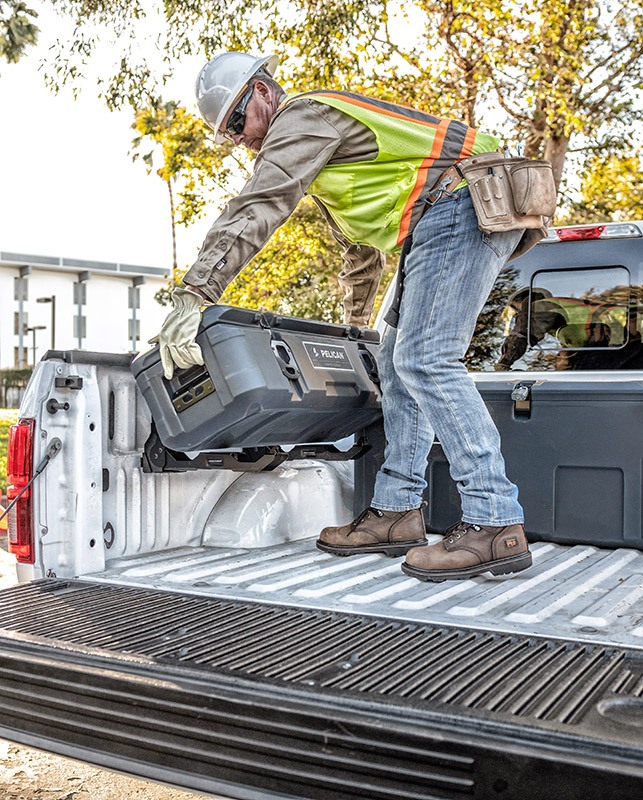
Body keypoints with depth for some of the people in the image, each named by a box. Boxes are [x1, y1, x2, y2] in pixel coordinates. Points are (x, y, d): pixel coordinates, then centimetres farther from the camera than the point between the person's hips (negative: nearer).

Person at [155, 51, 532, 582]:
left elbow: (255, 210, -20)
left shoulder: (303, 115, -5)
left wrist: (193, 297, -26)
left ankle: (495, 524, -18)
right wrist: (356, 322, 42)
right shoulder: (322, 149, 27)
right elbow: (361, 248, 36)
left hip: (463, 207, -11)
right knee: (400, 361, 7)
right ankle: (397, 510, 7)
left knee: (426, 360, -18)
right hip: (444, 227, 11)